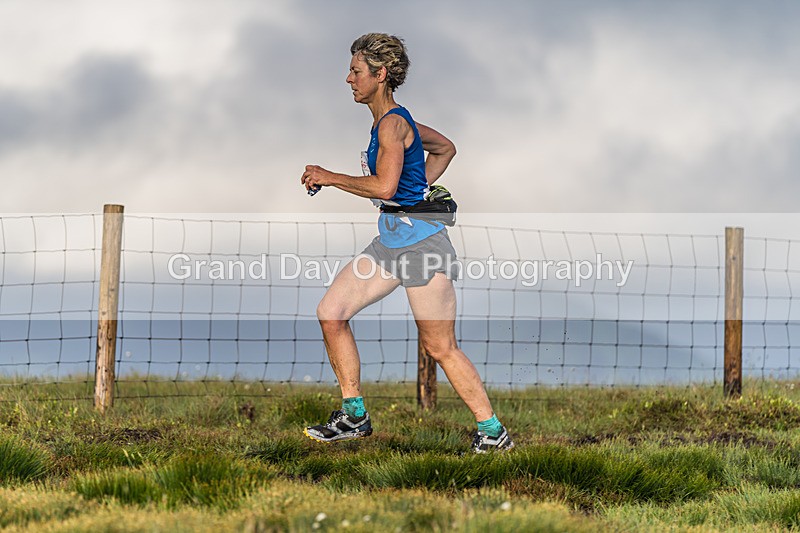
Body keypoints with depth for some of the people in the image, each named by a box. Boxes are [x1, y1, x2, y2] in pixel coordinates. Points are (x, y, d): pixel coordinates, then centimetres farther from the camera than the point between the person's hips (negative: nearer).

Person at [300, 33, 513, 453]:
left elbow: (384, 186, -27)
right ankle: (354, 417, 11)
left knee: (440, 347, -5)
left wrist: (329, 178, -17)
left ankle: (493, 431, 5)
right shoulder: (391, 119, 13)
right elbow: (445, 148, 27)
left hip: (421, 241, -10)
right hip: (391, 241, 10)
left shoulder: (392, 123, -15)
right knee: (331, 313, 4)